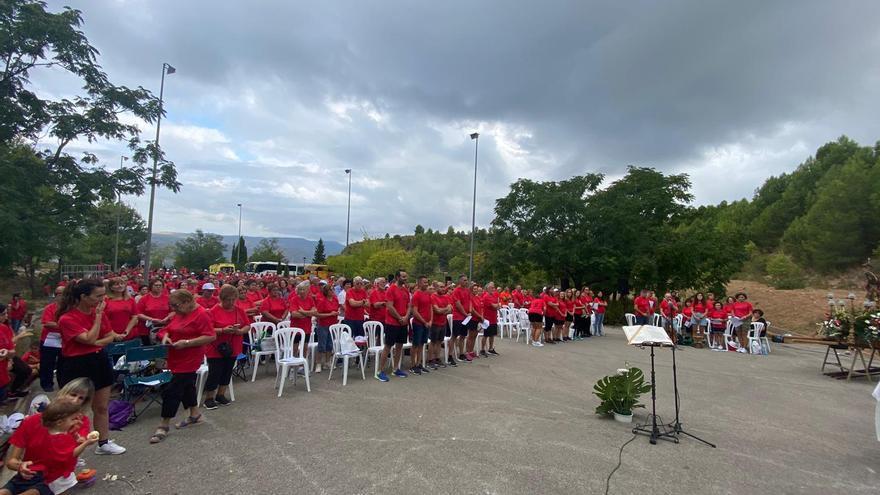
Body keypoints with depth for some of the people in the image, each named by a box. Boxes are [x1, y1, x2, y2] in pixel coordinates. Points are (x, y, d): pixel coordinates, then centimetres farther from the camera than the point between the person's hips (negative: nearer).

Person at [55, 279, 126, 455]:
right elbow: (89, 339, -25)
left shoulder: (98, 312, 1)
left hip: (99, 361, 6)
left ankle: (103, 443, 29)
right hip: (76, 366, -6)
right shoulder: (67, 319, -18)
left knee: (102, 406, 15)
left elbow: (111, 335, 9)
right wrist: (98, 316, -20)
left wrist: (99, 342, -11)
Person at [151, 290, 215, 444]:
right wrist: (165, 336, -4)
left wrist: (187, 343, -26)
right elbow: (169, 328, 19)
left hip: (189, 360, -9)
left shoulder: (202, 314, -19)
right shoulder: (179, 314, 7)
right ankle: (195, 415, 35)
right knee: (186, 386, 20)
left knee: (171, 391, -5)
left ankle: (164, 425, 8)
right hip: (177, 358, 9)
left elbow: (211, 337, -23)